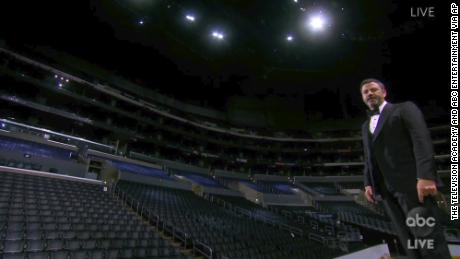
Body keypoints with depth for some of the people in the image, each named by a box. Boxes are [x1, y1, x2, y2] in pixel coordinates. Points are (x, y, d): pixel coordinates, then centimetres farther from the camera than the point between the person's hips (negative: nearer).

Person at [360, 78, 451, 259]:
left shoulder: (404, 108, 7)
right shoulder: (366, 126, 26)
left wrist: (425, 176, -21)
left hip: (412, 183, -6)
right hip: (385, 190, 6)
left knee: (429, 241, -7)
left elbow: (422, 139, -8)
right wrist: (368, 183, 7)